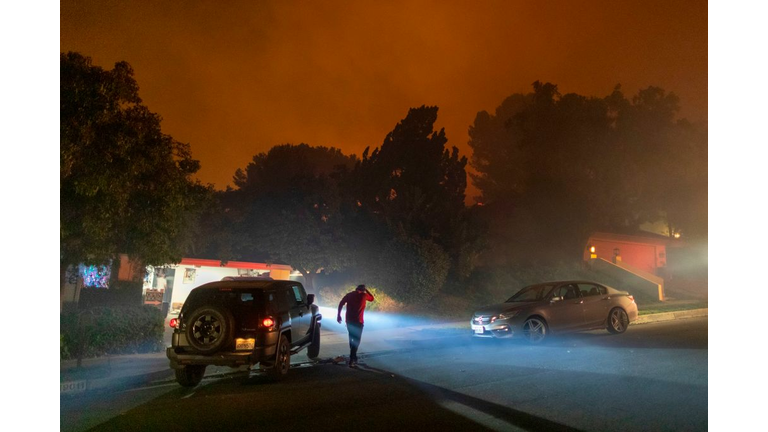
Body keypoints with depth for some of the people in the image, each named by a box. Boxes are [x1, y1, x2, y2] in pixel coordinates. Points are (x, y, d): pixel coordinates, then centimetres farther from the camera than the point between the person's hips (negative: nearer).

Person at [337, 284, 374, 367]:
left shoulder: (349, 294, 8)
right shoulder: (364, 295, 0)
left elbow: (341, 304, 0)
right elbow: (372, 298, 19)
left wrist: (338, 315, 3)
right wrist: (366, 290, 23)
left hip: (349, 320, 4)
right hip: (358, 321, -4)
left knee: (352, 338, 20)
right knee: (356, 340, -1)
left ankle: (353, 357, 30)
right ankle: (352, 360, -12)